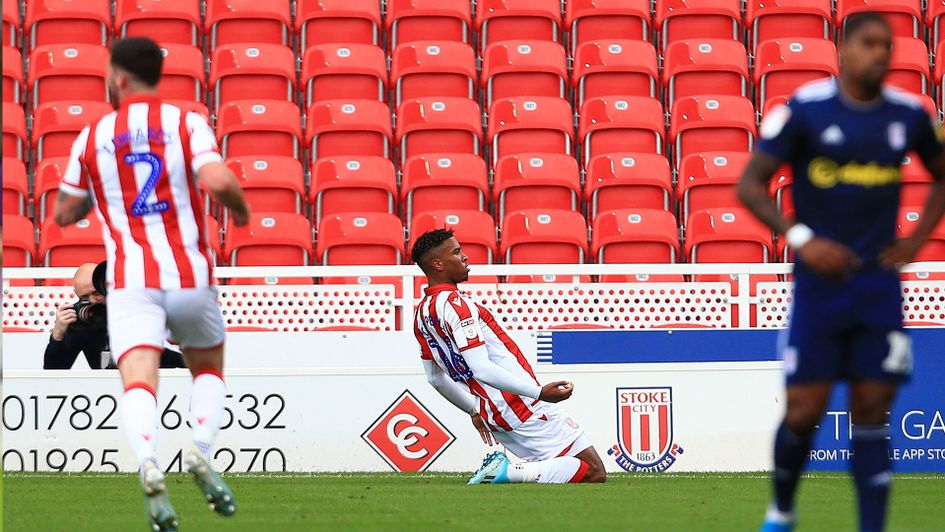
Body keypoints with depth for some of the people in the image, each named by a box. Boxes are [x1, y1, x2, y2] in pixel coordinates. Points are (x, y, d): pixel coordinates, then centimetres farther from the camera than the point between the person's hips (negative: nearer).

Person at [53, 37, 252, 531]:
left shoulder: (92, 137, 8)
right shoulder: (187, 123, 3)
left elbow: (64, 213, 18)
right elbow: (218, 180, -14)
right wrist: (240, 210, 8)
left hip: (130, 282, -1)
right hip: (189, 274, 1)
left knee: (139, 380, -13)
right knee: (209, 367, 23)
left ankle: (148, 464, -43)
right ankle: (200, 450, -4)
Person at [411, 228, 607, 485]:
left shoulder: (422, 314, 12)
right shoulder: (455, 304, -17)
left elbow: (436, 378, 23)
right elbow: (481, 369, -26)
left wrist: (475, 411, 34)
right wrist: (540, 392, -27)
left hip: (492, 413, 9)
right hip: (523, 407, -9)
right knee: (594, 472, -8)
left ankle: (498, 470, 0)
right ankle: (509, 472, -17)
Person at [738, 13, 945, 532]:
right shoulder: (804, 109, -7)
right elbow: (750, 185, -5)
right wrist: (801, 239, -15)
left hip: (879, 286, 3)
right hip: (820, 281, -3)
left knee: (872, 411, 0)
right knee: (804, 411, -3)